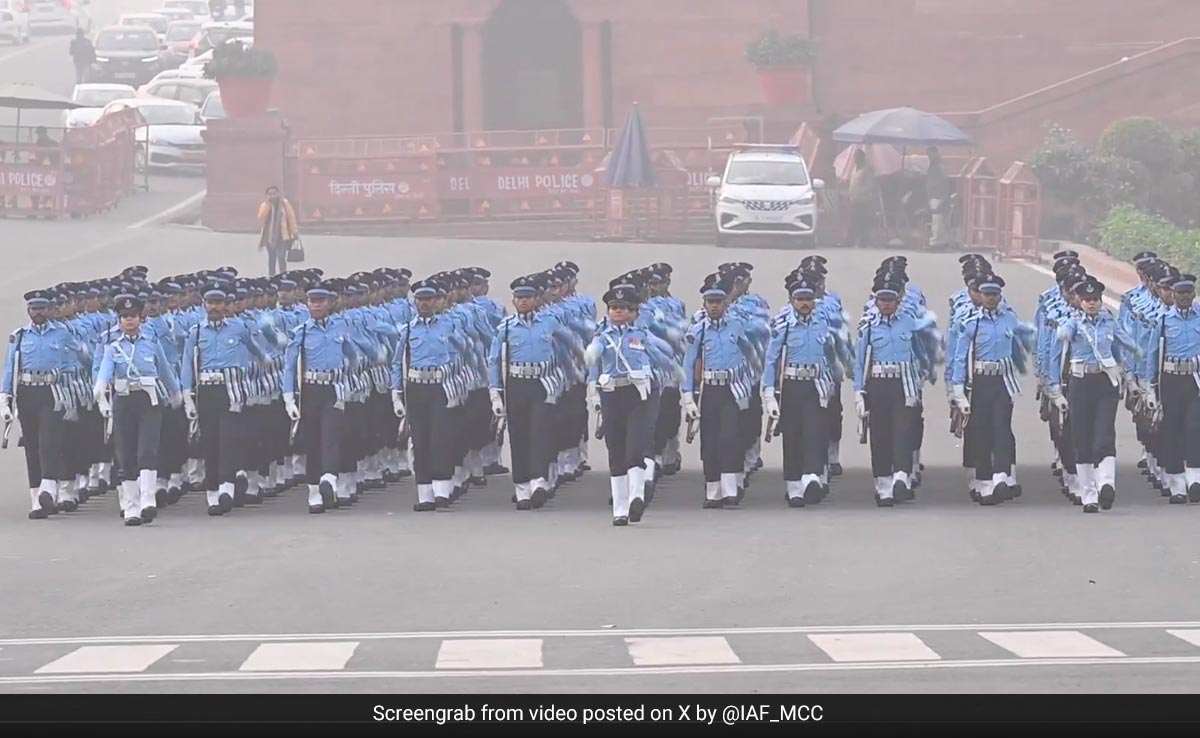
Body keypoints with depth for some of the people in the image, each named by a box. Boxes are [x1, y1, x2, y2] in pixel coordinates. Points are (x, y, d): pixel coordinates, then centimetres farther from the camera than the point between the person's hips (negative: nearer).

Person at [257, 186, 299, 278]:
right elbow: (261, 218, -12)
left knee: (281, 258, -12)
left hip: (283, 236, -2)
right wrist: (267, 205, -17)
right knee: (271, 258, 12)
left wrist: (294, 232, 0)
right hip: (269, 236, 2)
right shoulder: (265, 205, 2)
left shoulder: (284, 203, 0)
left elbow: (291, 217, 2)